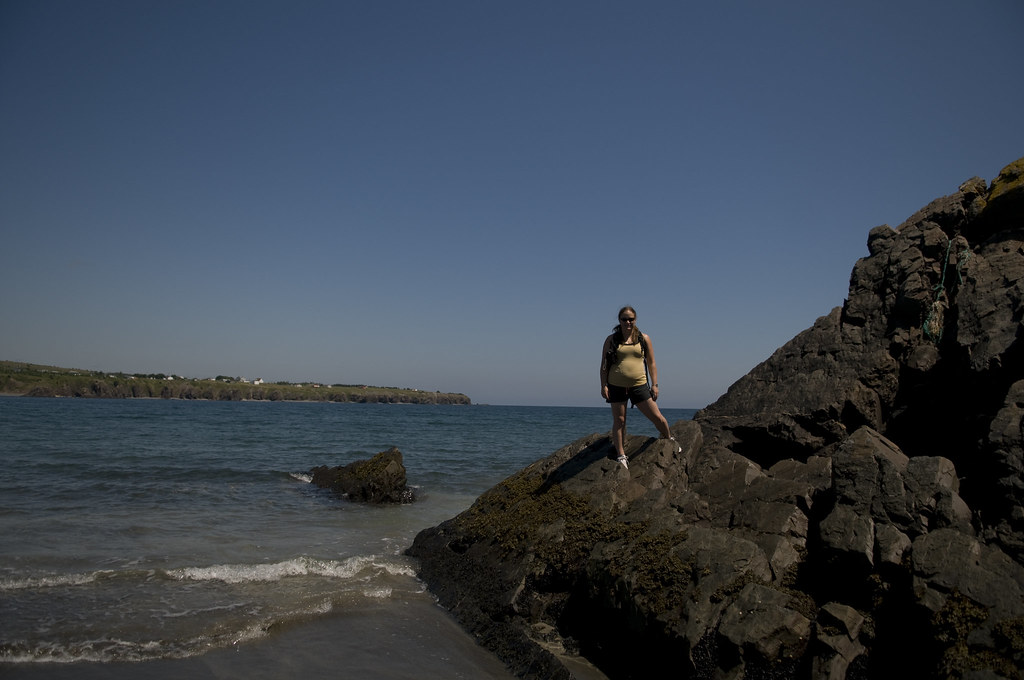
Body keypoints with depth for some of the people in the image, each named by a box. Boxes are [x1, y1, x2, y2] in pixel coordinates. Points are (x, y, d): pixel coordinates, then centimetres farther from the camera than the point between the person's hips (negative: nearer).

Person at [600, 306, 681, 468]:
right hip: (616, 386, 0)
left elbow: (651, 363, 11)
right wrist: (604, 385, -3)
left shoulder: (644, 339, 8)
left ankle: (669, 440, 30)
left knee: (657, 417, 2)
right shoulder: (611, 340, 5)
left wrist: (654, 384, 3)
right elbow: (604, 365, 6)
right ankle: (621, 455, 12)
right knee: (619, 420, 3)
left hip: (639, 385, 0)